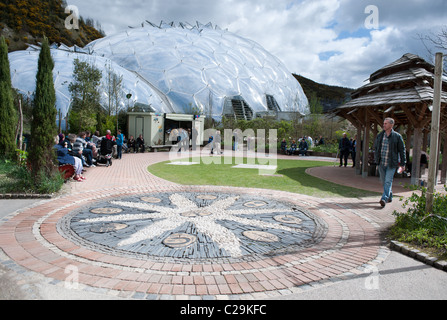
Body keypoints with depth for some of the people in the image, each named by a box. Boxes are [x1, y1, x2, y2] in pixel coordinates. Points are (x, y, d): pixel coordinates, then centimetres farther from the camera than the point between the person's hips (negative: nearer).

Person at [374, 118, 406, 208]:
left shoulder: (397, 136, -3)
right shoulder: (380, 136, 8)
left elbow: (402, 150, 0)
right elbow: (375, 148, 19)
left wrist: (403, 163, -2)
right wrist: (376, 158, 9)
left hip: (391, 164, -5)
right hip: (381, 163, 5)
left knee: (388, 181, -12)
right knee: (384, 181, 12)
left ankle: (384, 198, -16)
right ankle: (390, 197, 29)